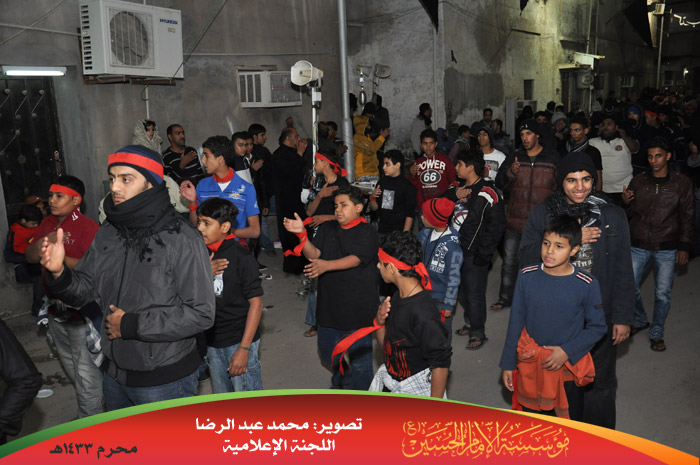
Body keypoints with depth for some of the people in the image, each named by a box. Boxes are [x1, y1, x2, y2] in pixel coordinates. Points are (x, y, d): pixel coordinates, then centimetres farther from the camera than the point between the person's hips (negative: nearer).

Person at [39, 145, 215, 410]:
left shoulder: (182, 240, -21)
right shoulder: (107, 233, -1)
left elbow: (201, 314, -23)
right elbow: (85, 290, 4)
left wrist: (131, 324, -20)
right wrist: (58, 273, -17)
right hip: (115, 375, 7)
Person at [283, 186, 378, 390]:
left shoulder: (367, 232, -11)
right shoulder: (327, 229, 7)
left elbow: (355, 259, -25)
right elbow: (314, 254, -5)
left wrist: (326, 265, -40)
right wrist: (301, 234, -22)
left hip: (358, 307, -6)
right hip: (329, 304, 6)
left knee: (359, 356, 6)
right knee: (327, 352, 21)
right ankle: (340, 384, 49)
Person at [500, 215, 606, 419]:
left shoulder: (587, 285, -12)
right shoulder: (527, 276, -7)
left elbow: (598, 327, -2)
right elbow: (516, 322, 1)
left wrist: (567, 351, -13)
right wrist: (508, 364, 4)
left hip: (567, 368, -1)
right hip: (530, 367, 2)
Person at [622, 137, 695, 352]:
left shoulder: (681, 183, 1)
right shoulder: (637, 182, 4)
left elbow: (687, 217, 4)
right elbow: (629, 215, 9)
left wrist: (684, 247, -1)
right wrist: (626, 203, -14)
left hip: (667, 249, -1)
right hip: (638, 246, 1)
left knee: (663, 294, 2)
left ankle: (656, 333, 21)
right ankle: (640, 321, 28)